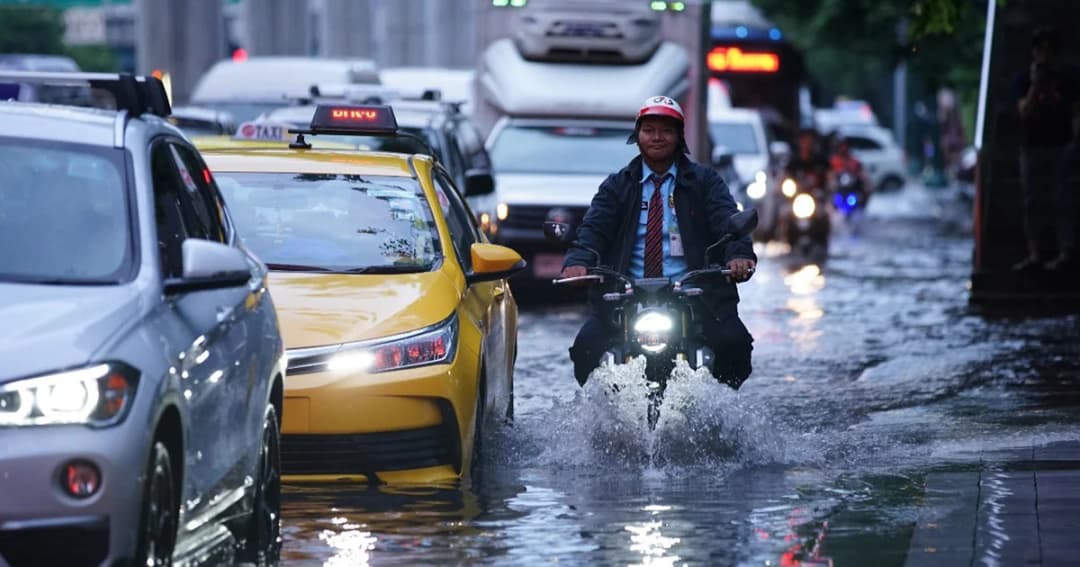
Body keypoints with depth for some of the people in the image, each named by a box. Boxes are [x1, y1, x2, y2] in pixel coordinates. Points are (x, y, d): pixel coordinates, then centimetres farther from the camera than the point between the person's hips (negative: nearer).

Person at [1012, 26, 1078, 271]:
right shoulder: (1024, 81, 2)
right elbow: (1024, 111, -11)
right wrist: (1035, 85, -20)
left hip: (1059, 146, -2)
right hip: (1031, 147, 2)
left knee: (1059, 200, -5)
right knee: (1033, 202, 4)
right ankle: (1034, 254, 8)